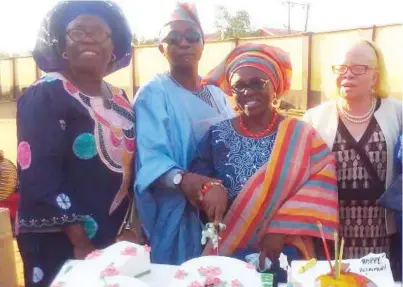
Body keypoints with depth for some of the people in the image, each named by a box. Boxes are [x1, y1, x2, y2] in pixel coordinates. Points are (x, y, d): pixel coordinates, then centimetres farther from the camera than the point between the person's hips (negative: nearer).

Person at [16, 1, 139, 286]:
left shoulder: (120, 99, 9)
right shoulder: (44, 96, -11)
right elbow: (38, 177, -20)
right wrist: (81, 244, -19)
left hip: (116, 240, 7)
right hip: (60, 244, -6)